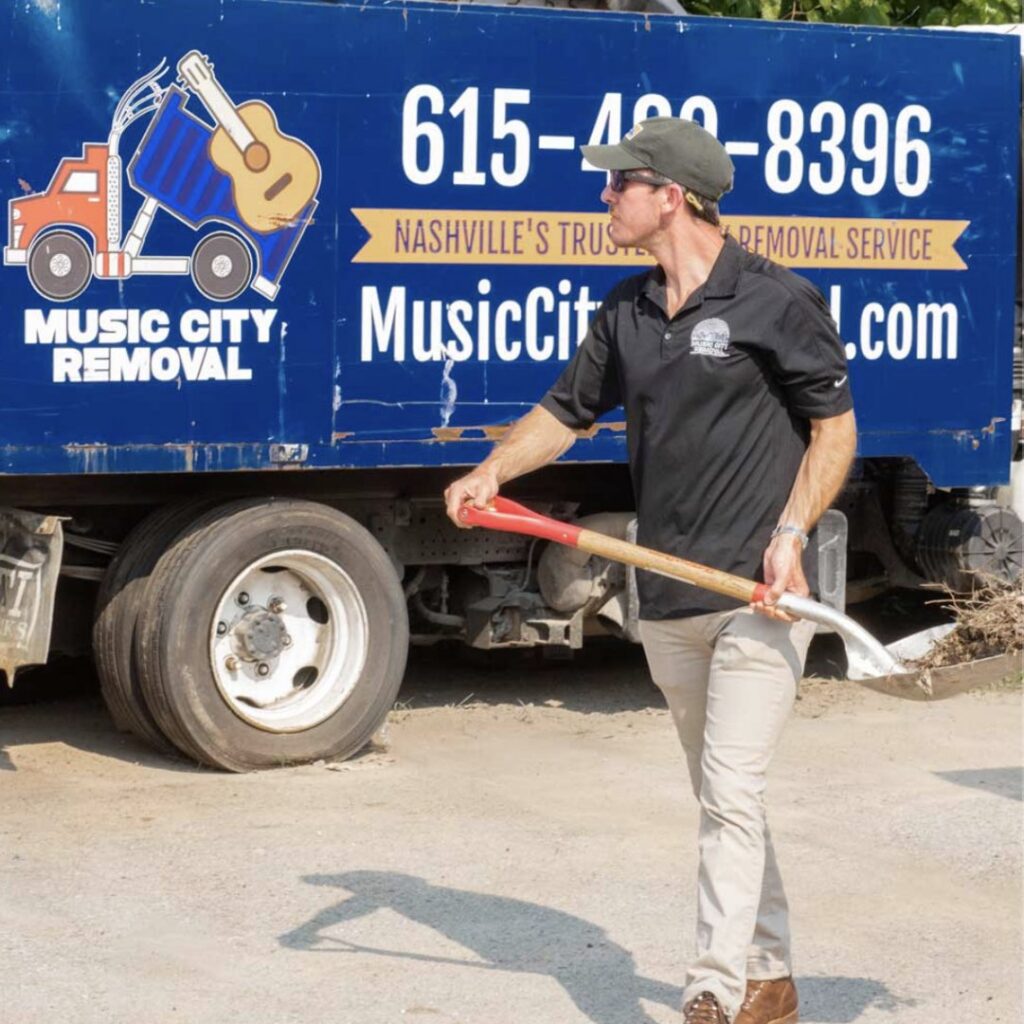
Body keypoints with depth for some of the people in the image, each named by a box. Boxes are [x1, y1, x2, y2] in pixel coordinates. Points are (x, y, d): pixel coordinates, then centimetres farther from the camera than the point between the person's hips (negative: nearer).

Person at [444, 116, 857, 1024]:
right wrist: (494, 469, -4)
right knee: (722, 799, 14)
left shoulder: (776, 300, -8)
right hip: (668, 603, 7)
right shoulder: (627, 313, 10)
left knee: (731, 797, -12)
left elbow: (836, 426, -3)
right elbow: (564, 411, 15)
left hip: (758, 598, -7)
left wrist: (791, 532, -16)